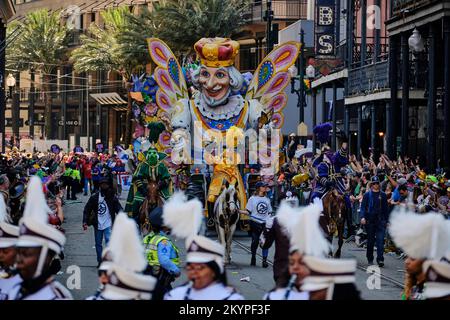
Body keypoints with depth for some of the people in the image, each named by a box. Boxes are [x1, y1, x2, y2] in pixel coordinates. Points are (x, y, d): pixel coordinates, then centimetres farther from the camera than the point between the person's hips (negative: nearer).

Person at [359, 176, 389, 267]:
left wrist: (386, 220, 10)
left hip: (381, 221, 0)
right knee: (370, 241, 8)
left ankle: (380, 259, -14)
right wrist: (362, 217, -16)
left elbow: (385, 208, 12)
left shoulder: (382, 195, 8)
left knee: (380, 240, -10)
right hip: (370, 221, 0)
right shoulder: (367, 195, 4)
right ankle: (370, 259, 19)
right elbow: (363, 207, -1)